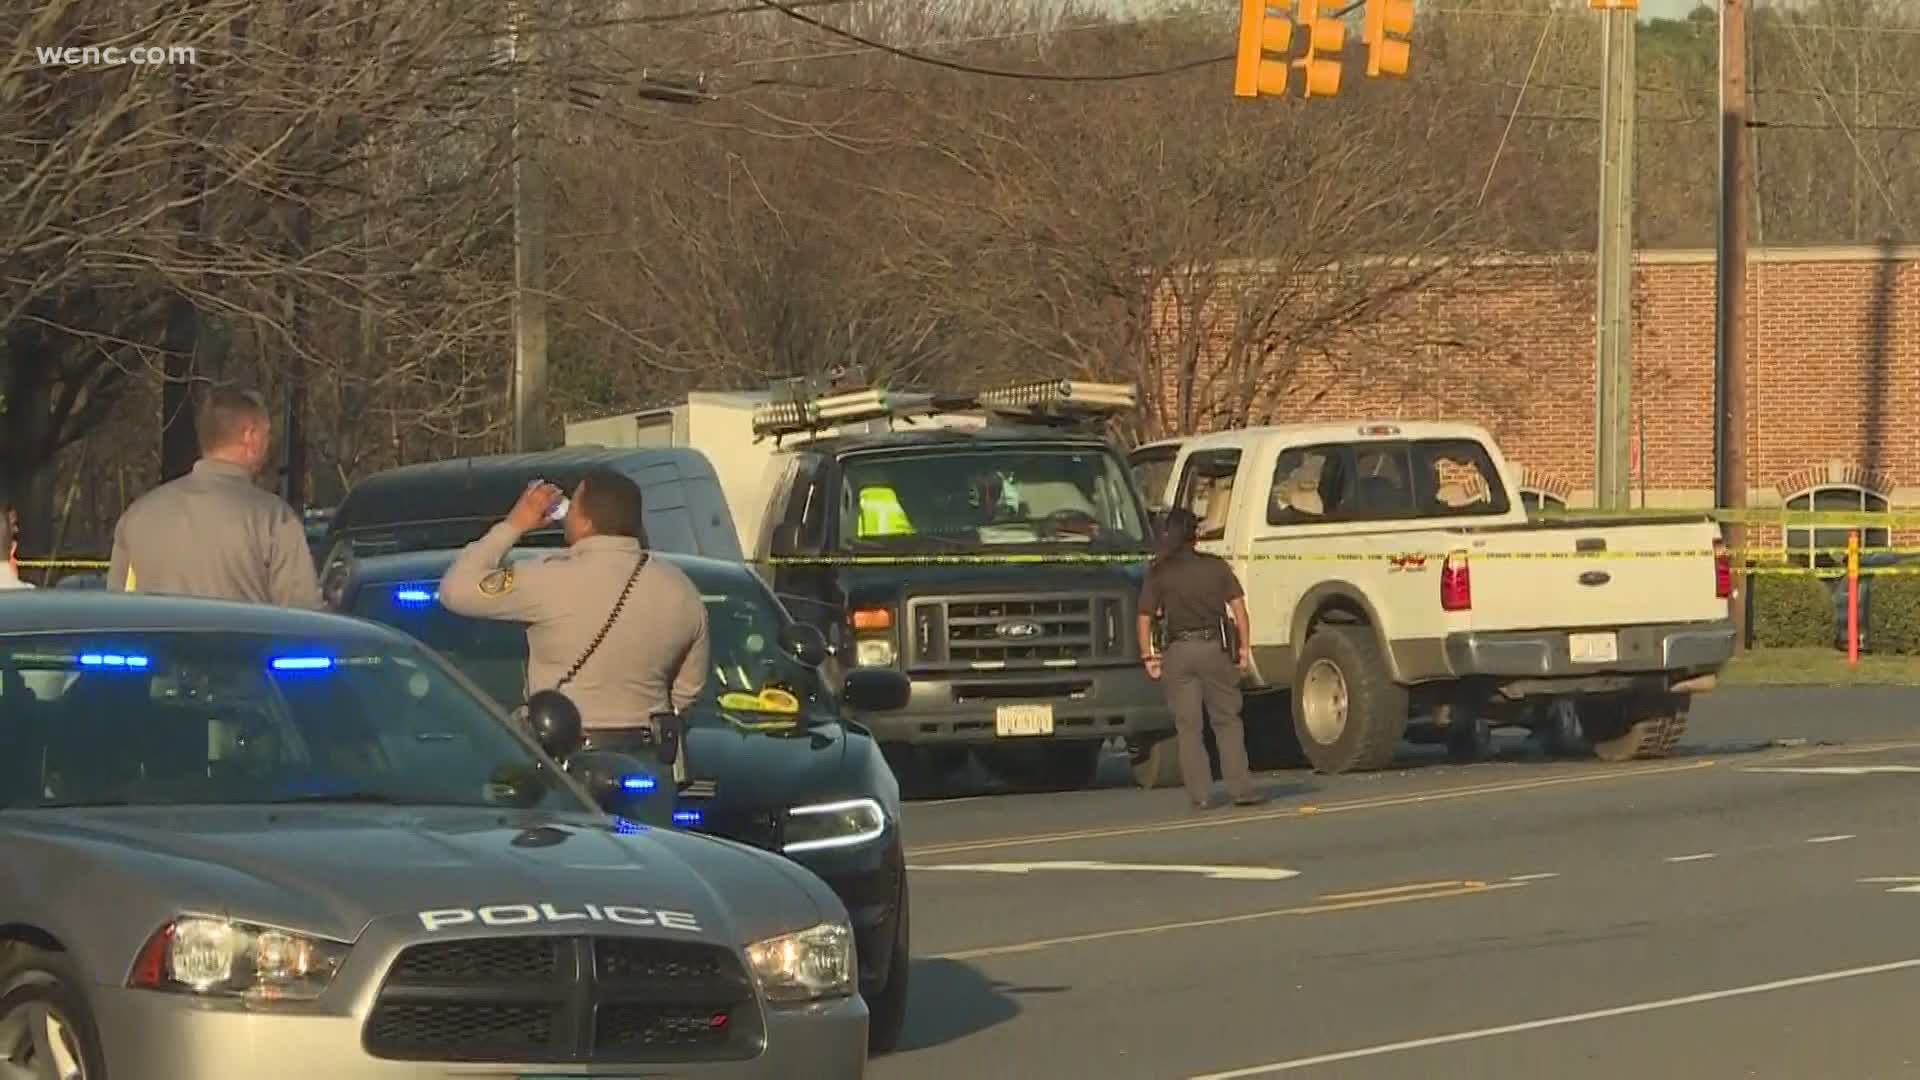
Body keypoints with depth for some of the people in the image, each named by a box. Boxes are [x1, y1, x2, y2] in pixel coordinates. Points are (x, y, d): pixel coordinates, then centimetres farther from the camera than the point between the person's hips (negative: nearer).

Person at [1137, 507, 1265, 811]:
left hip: (1178, 652, 0)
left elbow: (1145, 618, -3)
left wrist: (1148, 656, 4)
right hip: (1214, 647, 0)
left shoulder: (1159, 573, 0)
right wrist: (1243, 646, 4)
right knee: (1227, 721, 7)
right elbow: (1238, 606, -1)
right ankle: (1241, 789, 2)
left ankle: (1200, 795, 1)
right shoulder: (1216, 566, 3)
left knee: (1188, 727, 4)